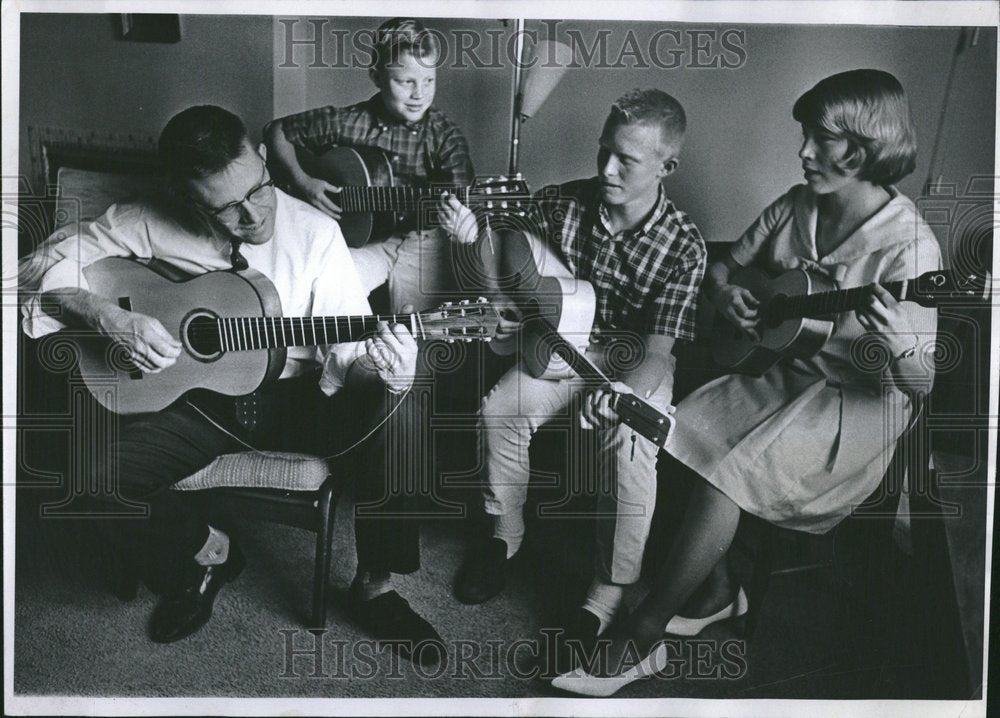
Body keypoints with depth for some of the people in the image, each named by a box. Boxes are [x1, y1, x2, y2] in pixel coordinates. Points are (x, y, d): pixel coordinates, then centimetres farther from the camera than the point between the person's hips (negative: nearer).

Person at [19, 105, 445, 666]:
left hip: (294, 398, 0)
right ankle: (210, 553, 11)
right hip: (197, 402, 1)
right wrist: (113, 319, -23)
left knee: (393, 410, -30)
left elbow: (346, 345, -12)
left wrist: (375, 366, -36)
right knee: (106, 481, -24)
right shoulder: (149, 224, -10)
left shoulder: (315, 232, -11)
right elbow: (46, 266, -5)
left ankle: (376, 587, -8)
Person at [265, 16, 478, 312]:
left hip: (423, 243, 0)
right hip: (360, 240, 1)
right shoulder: (344, 121, -2)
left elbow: (462, 198, -18)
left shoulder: (445, 136, -5)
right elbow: (276, 130, 10)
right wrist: (301, 182, -6)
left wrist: (464, 225, -43)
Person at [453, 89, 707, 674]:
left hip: (637, 363, -3)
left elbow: (659, 350, -23)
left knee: (630, 443, -33)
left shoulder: (683, 243, -16)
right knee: (499, 409, -23)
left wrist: (617, 393, -43)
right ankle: (505, 534, 3)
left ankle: (610, 596, -20)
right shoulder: (560, 205, -7)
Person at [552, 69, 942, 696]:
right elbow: (725, 266, 16)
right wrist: (727, 292, -7)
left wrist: (899, 343, -41)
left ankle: (641, 641, -11)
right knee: (680, 433, -15)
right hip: (779, 371, 7)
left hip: (856, 405, -7)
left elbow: (920, 383, -19)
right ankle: (716, 592, 7)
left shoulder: (908, 245, -19)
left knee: (724, 471, -25)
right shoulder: (796, 205, 1)